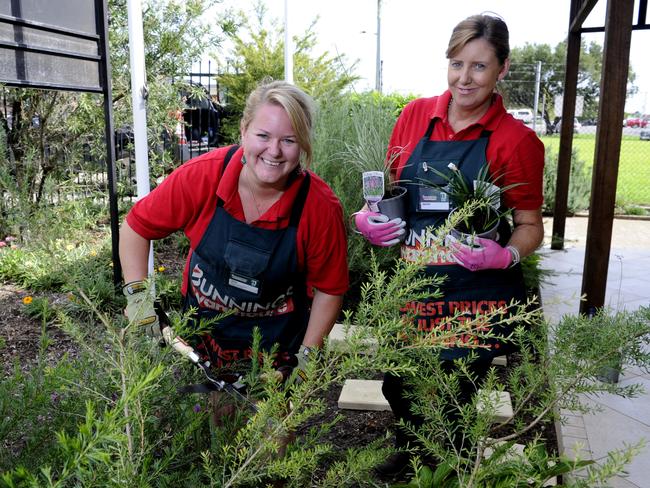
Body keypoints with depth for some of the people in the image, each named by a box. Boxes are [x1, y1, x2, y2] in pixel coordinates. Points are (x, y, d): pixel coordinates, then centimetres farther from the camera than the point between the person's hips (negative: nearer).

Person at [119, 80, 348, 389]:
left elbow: (329, 289, -7)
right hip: (199, 338, 2)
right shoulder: (201, 175, -20)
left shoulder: (322, 207, -20)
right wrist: (138, 296, -13)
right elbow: (136, 227, -6)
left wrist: (306, 357, -9)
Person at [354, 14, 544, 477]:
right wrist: (369, 218, -5)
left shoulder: (516, 140, -8)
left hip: (476, 297, -4)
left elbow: (530, 227, -2)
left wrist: (506, 256, -22)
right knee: (398, 387, 18)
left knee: (450, 403, 8)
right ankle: (409, 457, 52)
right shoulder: (415, 116, 2)